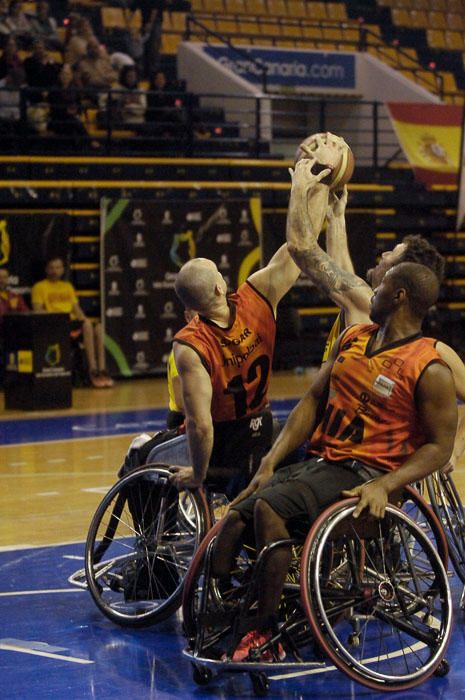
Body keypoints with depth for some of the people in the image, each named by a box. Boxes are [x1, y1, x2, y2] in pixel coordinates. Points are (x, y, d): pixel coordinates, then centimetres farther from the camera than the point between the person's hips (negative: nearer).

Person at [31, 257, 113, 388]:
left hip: (72, 322, 6)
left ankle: (101, 370, -30)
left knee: (98, 327, -25)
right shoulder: (39, 287, 8)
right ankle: (92, 370, -36)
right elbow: (38, 312, -3)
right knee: (87, 324, -32)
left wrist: (84, 320, 1)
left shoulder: (68, 286, 27)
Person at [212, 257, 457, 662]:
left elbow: (440, 446, -9)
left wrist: (384, 486, -24)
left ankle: (266, 632, -22)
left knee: (269, 506, -29)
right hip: (318, 460, 7)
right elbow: (313, 400, 13)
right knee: (235, 518, -13)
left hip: (363, 475, -7)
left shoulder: (430, 370, -9)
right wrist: (270, 463, 3)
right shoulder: (352, 338, 12)